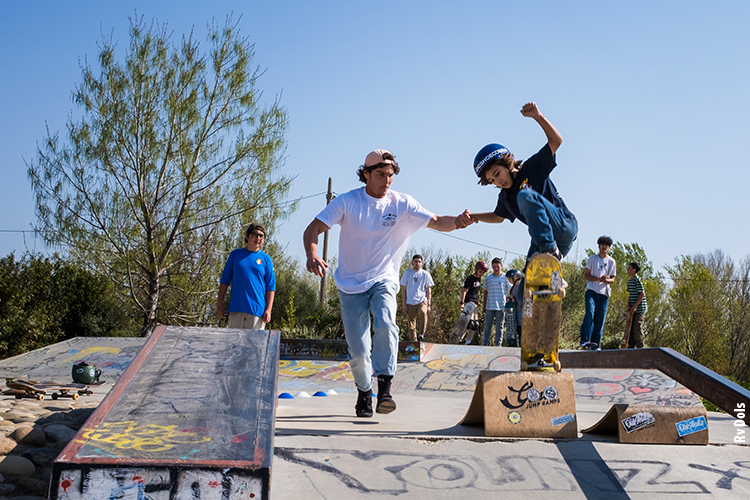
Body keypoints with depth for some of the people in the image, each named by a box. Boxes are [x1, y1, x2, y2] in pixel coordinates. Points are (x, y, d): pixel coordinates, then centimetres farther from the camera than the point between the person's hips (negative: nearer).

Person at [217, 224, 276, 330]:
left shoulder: (266, 259, 7)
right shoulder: (235, 254, 10)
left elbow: (271, 287, 5)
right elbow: (225, 280, 13)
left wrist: (268, 309, -4)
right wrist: (220, 303, 7)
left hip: (257, 310, -1)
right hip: (236, 308, 1)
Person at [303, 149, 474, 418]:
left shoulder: (402, 204, -5)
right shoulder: (347, 201, -9)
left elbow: (437, 222, -7)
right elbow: (313, 229, -12)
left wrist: (457, 221, -30)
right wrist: (312, 255, -34)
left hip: (383, 281, 0)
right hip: (351, 285, 0)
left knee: (386, 325, -30)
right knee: (358, 350, 1)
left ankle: (385, 387, -21)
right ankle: (364, 392, 28)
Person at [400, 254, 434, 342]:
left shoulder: (426, 274, 8)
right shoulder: (407, 273, 9)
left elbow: (429, 291, 9)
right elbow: (403, 289, 9)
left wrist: (429, 305, 0)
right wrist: (404, 304, 1)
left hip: (422, 301, -2)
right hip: (410, 303, 2)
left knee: (423, 313, -33)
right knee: (411, 326, 2)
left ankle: (421, 335, -29)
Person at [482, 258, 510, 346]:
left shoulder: (505, 278, 2)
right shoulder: (488, 278, 8)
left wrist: (508, 298, -6)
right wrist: (484, 305, 12)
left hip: (501, 306, -2)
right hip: (490, 306, 2)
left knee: (499, 326, 5)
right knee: (487, 326, 5)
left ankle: (498, 344, 11)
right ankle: (485, 344, 12)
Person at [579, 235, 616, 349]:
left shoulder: (611, 261, 12)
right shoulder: (592, 258, 6)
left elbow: (613, 279, 14)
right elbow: (586, 275, 3)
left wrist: (607, 280, -11)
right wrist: (599, 278, -13)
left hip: (604, 293, 3)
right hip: (591, 290, -3)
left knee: (600, 319, 0)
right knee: (590, 313, -21)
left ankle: (596, 344, 5)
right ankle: (585, 340, -20)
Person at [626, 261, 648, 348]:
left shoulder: (637, 280, -13)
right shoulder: (630, 281, 14)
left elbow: (642, 294, -17)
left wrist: (635, 306, -18)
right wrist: (628, 305, 3)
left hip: (639, 309, -9)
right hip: (632, 309, 9)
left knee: (637, 328, -8)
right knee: (631, 328, 12)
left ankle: (640, 347, -1)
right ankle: (631, 346, 19)